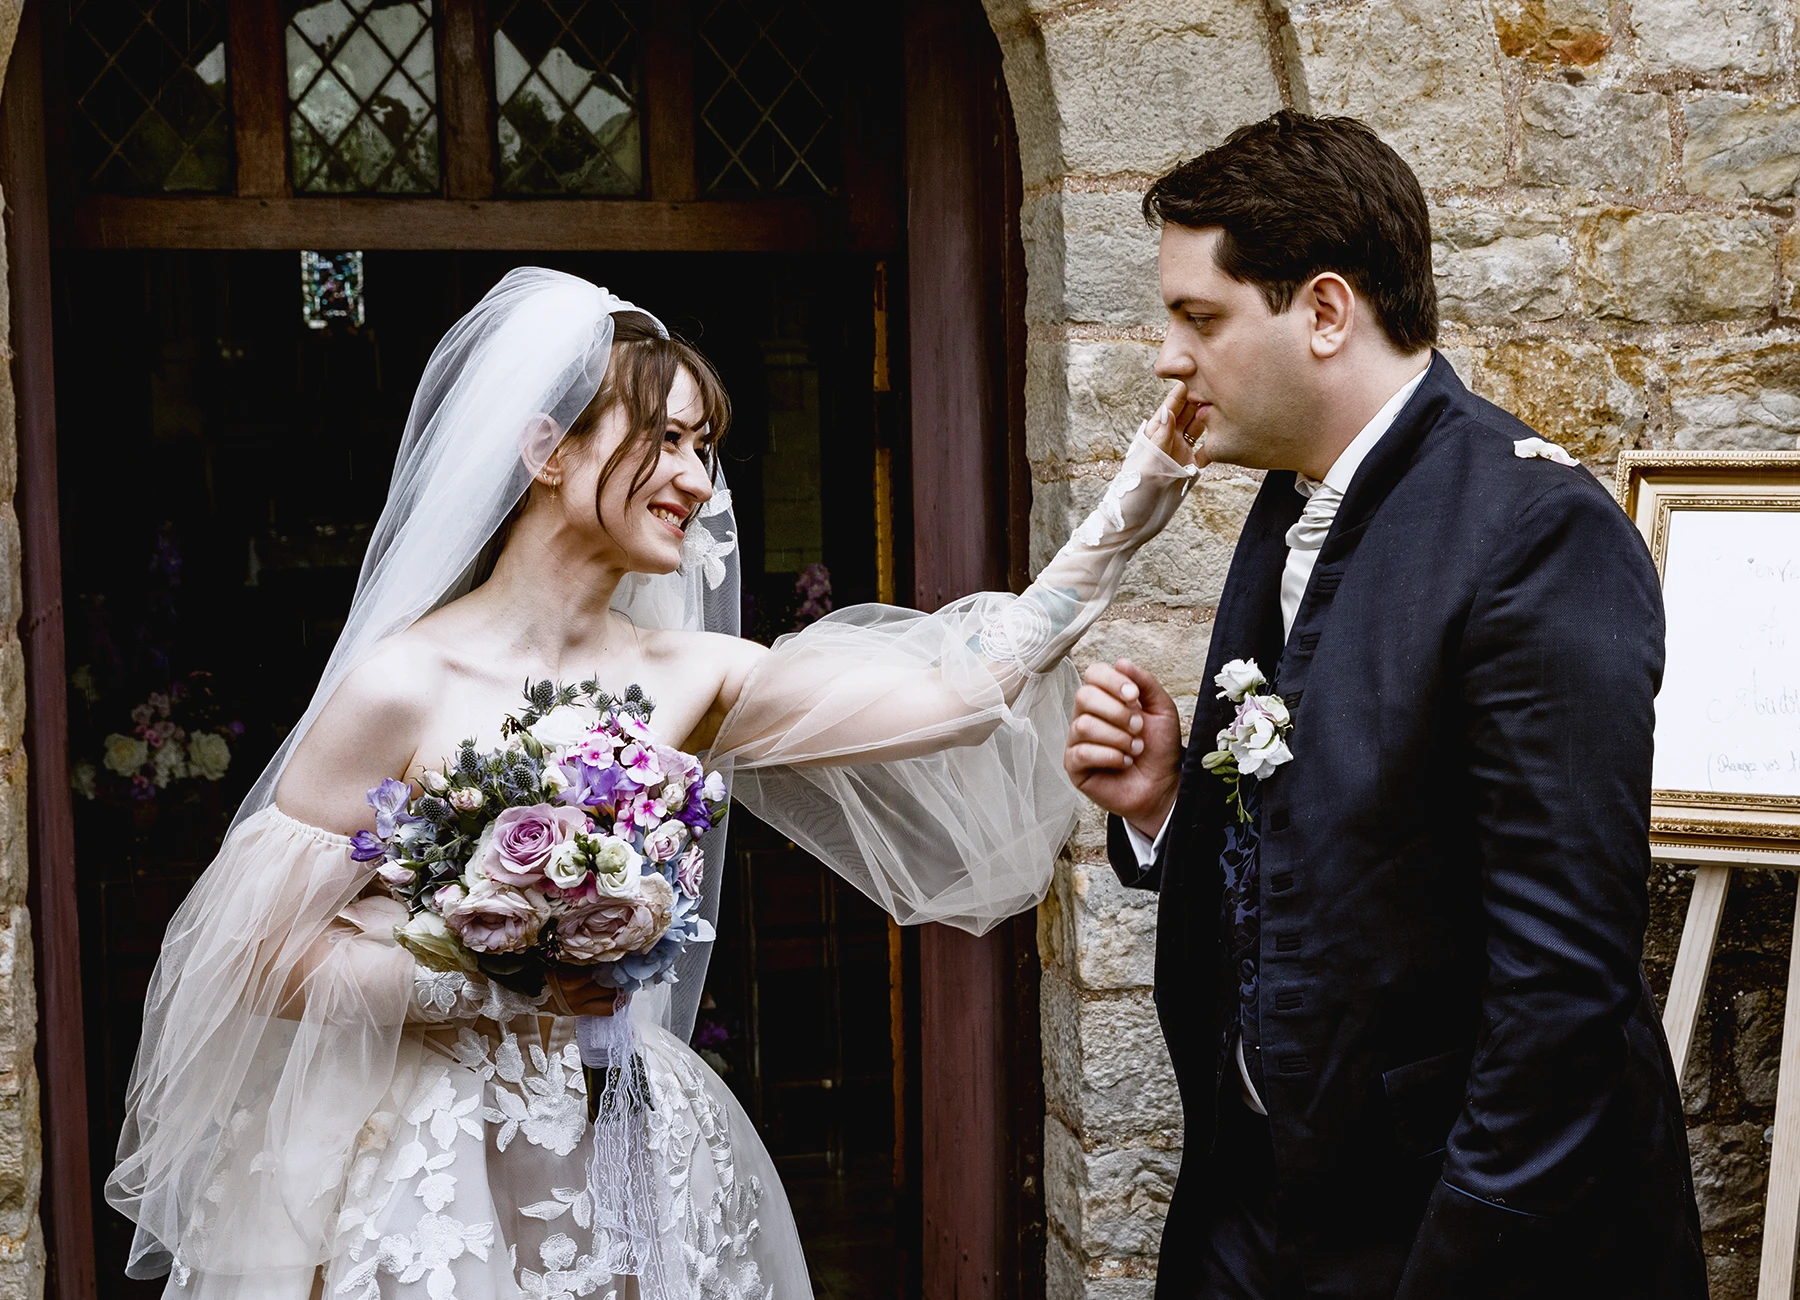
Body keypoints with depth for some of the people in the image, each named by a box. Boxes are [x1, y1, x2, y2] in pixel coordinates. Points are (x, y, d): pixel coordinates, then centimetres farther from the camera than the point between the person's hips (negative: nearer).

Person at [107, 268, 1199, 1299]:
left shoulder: (690, 679, -1)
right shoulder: (403, 686, -14)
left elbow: (965, 686, -5)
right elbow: (262, 953, -12)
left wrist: (1124, 517, -9)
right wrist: (496, 979, -21)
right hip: (441, 1179, -5)